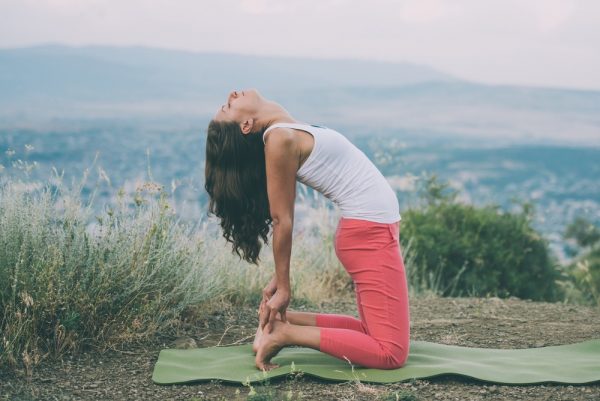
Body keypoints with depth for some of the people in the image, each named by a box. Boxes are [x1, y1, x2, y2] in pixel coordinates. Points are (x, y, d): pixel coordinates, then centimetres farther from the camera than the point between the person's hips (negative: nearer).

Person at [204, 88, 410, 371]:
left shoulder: (287, 131, 9)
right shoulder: (279, 139, -16)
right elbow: (282, 220, -13)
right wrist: (283, 287, -8)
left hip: (372, 229, 9)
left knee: (372, 334, 15)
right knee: (391, 352, -9)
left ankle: (281, 320, 13)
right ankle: (285, 333, -7)